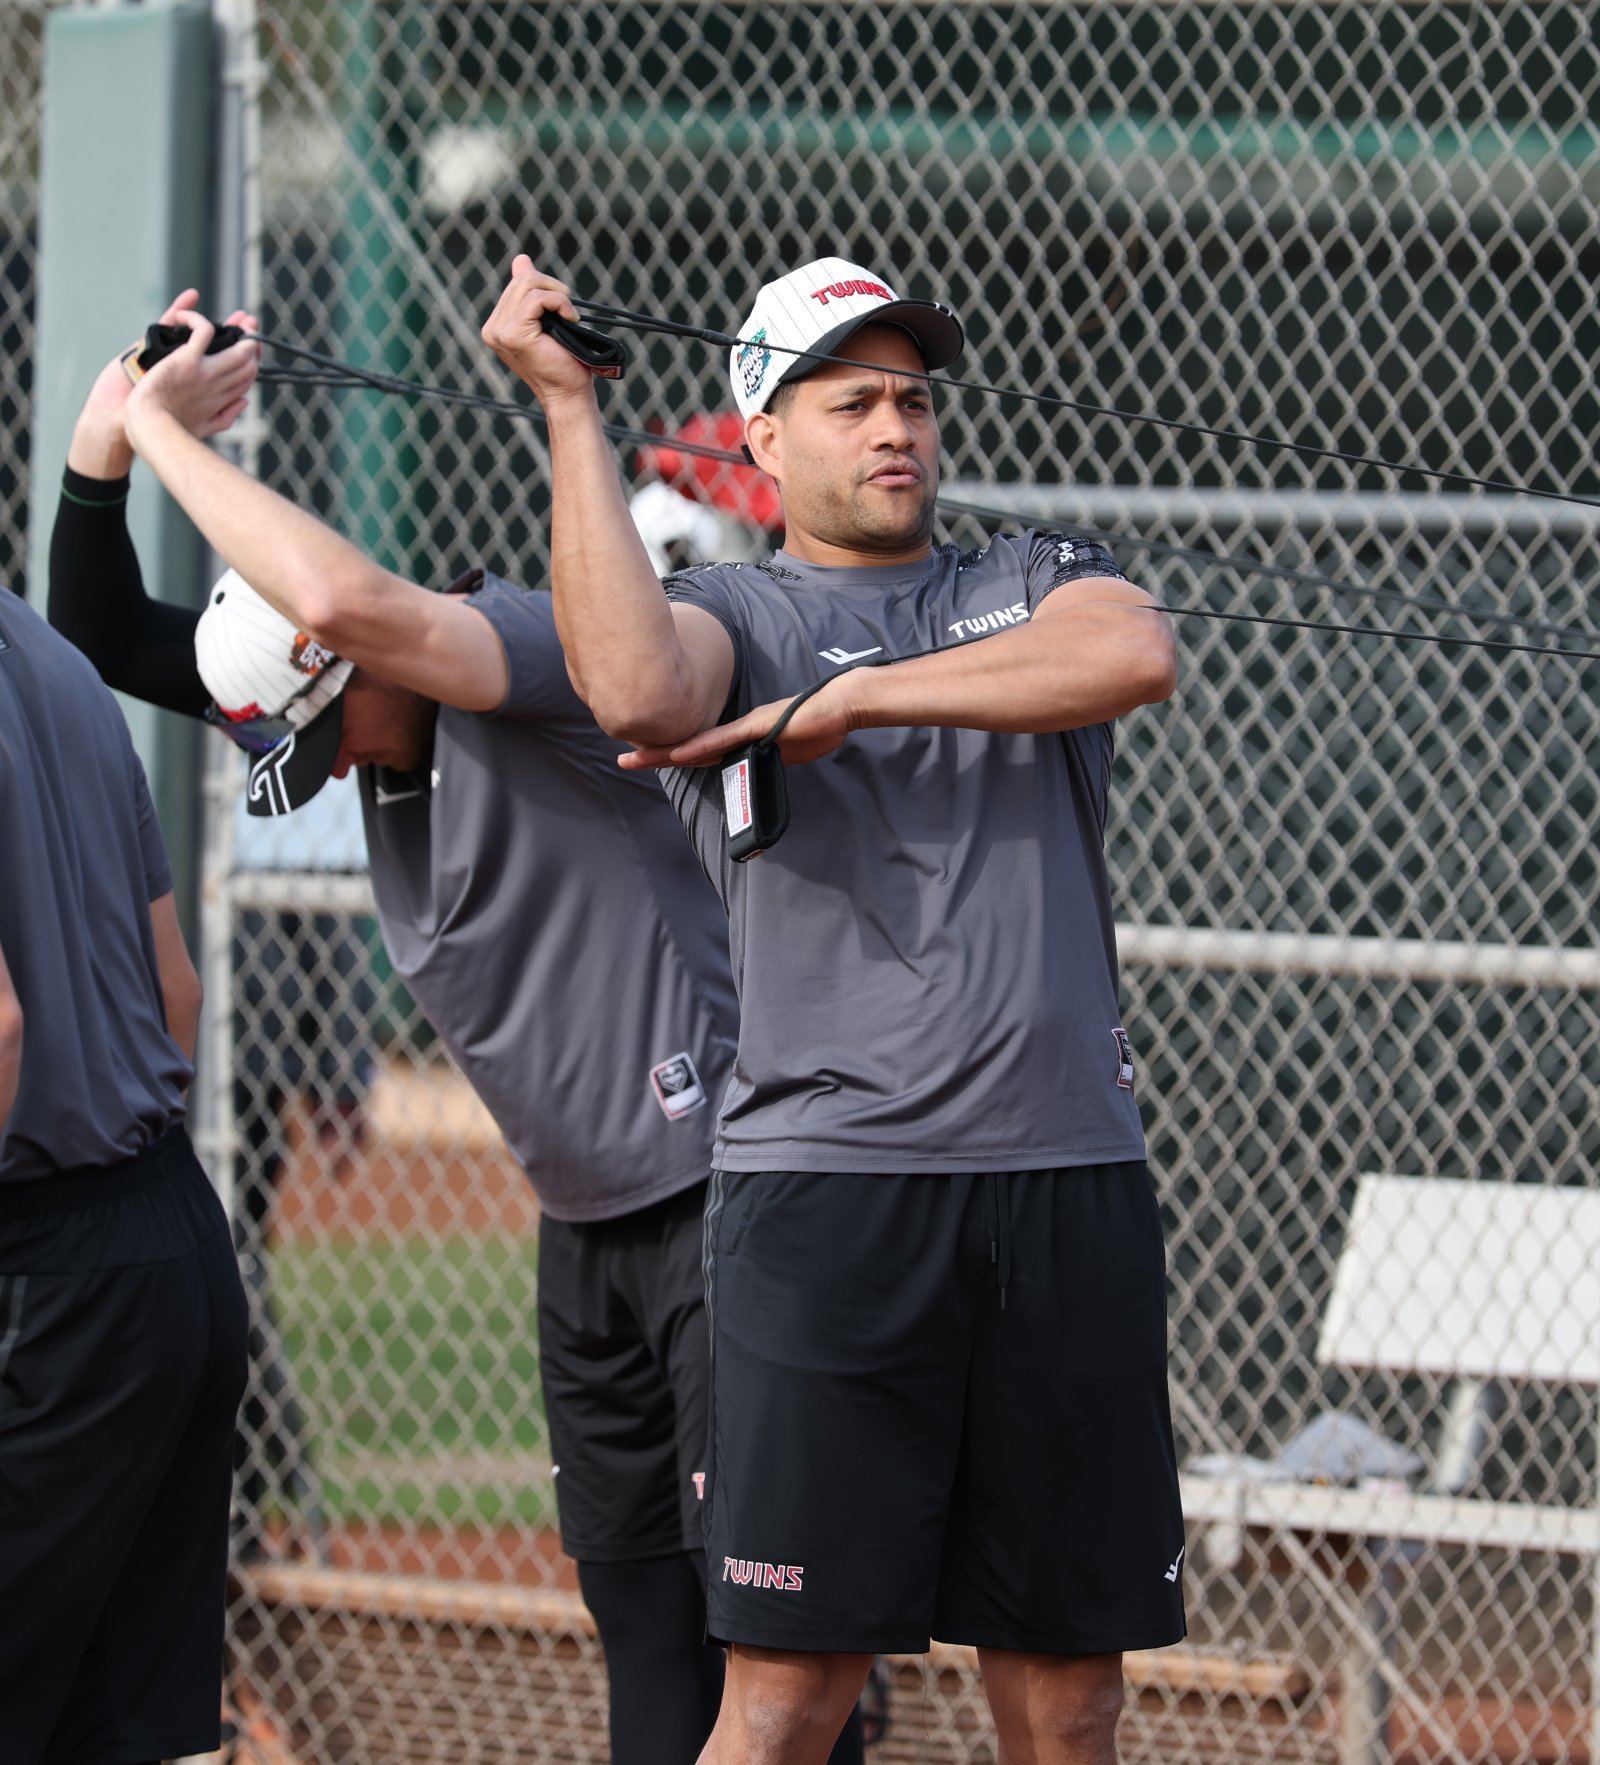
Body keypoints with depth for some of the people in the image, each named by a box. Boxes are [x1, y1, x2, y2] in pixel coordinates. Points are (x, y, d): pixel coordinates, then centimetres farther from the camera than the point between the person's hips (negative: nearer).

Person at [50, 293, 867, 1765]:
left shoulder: (528, 663, -17)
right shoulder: (383, 727, 8)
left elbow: (350, 599, -38)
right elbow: (109, 639, 10)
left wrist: (163, 430, -27)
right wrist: (103, 451, -7)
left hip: (717, 1189, -9)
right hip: (585, 1226, 9)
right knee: (629, 1583, 12)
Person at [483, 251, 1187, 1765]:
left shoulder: (1038, 582, 18)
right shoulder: (732, 617, 8)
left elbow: (1137, 655, -7)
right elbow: (637, 694, -18)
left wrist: (851, 700, -9)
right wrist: (568, 408, -13)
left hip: (1072, 1185, 3)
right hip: (827, 1185, -3)